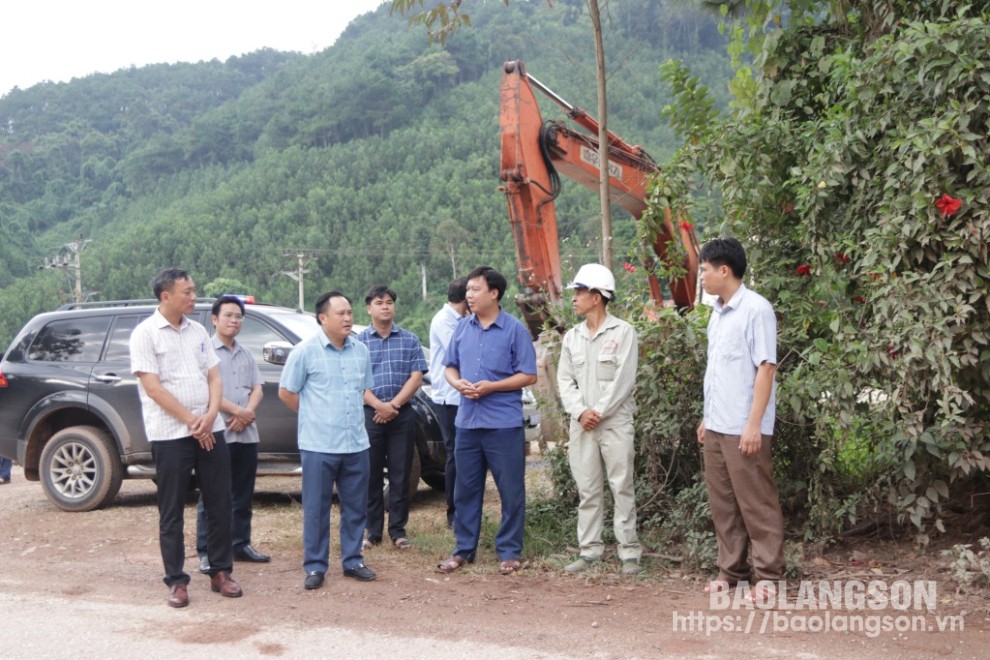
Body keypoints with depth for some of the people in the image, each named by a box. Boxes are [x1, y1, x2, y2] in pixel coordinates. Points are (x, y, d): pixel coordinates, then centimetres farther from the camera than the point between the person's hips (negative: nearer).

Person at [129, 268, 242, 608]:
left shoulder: (198, 331, 11)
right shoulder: (145, 333, -7)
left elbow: (214, 378, 8)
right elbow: (153, 388, -13)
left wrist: (210, 417, -9)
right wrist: (192, 422, -13)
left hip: (210, 431, 5)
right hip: (170, 435, -5)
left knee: (219, 504, 8)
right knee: (172, 512, 3)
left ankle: (221, 572, 19)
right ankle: (177, 581, 12)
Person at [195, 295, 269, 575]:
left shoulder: (245, 354, 17)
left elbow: (257, 388, 11)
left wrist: (248, 411, -8)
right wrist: (236, 411, -13)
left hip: (247, 433, 6)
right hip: (217, 433, -6)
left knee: (243, 493, 12)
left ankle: (240, 543, 23)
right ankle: (206, 552, 2)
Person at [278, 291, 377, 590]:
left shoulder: (361, 350, 7)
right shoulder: (305, 351, -7)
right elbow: (286, 392, 0)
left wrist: (352, 417, 12)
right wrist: (313, 416, 6)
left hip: (356, 444, 4)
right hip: (318, 445, -4)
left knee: (356, 507, 11)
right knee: (316, 509, 4)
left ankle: (352, 561, 24)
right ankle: (315, 567, 14)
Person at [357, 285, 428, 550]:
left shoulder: (410, 340, 8)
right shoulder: (359, 342, 5)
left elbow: (416, 377, 0)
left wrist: (394, 404, -12)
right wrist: (379, 405, -16)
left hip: (402, 415, 1)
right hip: (370, 415, 0)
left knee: (400, 475, 3)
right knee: (371, 475, 4)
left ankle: (398, 530, 11)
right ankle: (373, 531, 12)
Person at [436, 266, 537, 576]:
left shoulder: (515, 329, -5)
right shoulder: (463, 328, 9)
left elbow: (528, 375, -6)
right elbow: (451, 367, 16)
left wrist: (490, 387, -17)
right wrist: (457, 383, -7)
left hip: (504, 423, -4)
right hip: (467, 421, 5)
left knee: (511, 490, 3)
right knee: (465, 488, 11)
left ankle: (510, 551, 15)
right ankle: (464, 548, 23)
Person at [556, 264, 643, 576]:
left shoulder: (623, 332, -3)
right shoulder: (572, 337, 12)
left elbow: (624, 380, -9)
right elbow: (565, 379, 8)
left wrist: (599, 412, -12)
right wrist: (580, 411, -7)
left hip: (615, 422, -5)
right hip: (581, 424, 5)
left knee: (622, 488, -1)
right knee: (587, 489, 7)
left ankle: (629, 552, 5)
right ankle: (589, 550, 15)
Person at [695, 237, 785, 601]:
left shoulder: (756, 309, -12)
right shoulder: (717, 313, 13)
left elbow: (765, 368, -15)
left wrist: (754, 424, -19)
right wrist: (707, 417, 17)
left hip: (744, 429, -8)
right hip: (716, 427, 8)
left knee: (756, 503, 0)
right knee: (723, 503, 12)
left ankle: (768, 575, 9)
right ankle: (731, 569, 21)